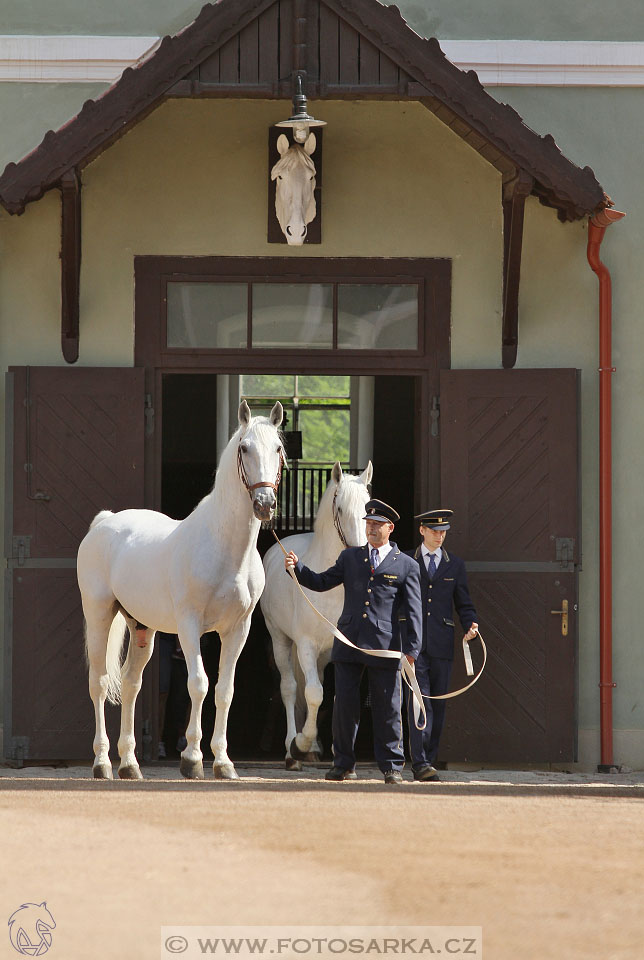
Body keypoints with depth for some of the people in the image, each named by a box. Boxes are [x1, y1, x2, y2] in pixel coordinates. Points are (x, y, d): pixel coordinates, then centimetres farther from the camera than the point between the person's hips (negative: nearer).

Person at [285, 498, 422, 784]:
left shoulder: (406, 566, 5)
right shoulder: (350, 557, 15)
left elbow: (413, 611, 2)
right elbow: (322, 582, 13)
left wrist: (412, 648, -6)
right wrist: (297, 568, -5)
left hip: (385, 645, -2)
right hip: (349, 643, 3)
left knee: (387, 707, 1)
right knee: (345, 704, 2)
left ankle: (392, 766, 9)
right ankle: (343, 764, 11)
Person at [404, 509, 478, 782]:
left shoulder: (455, 565, 13)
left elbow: (464, 604, 14)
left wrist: (471, 625, -6)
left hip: (441, 644, 3)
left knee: (438, 705, 3)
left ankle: (427, 762, 11)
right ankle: (420, 763, -19)